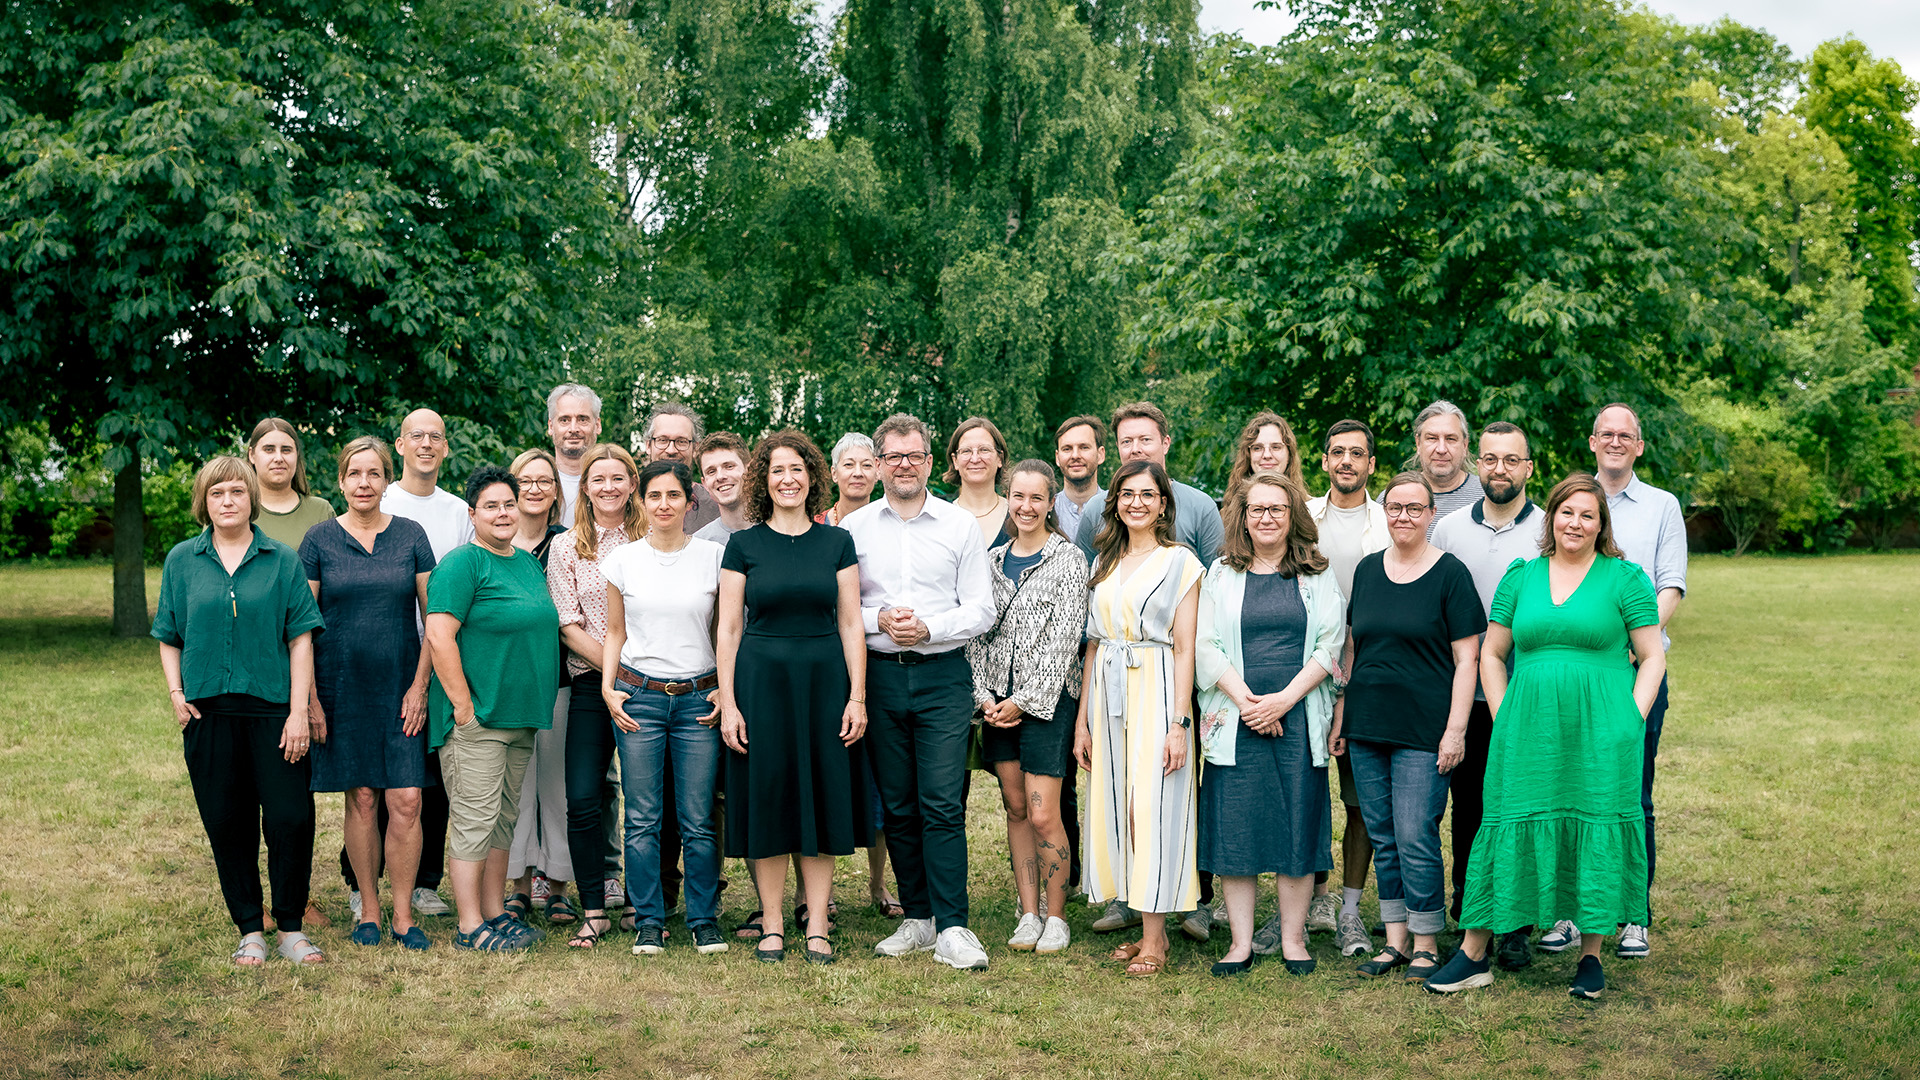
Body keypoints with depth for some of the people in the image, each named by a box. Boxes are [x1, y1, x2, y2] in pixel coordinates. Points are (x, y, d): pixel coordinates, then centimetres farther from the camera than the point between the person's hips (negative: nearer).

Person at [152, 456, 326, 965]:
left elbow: (300, 638, 0)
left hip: (272, 709, -1)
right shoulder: (182, 561, 8)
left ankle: (290, 928, 11)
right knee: (228, 826, 6)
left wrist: (299, 712, -6)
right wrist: (176, 693, -1)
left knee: (291, 819, -5)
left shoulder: (281, 560, 3)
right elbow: (169, 638, 14)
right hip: (209, 713, 2)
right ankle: (250, 930, 18)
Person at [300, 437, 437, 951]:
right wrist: (309, 696, -4)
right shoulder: (320, 539, 1)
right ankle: (368, 910, 18)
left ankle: (403, 913, 6)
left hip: (401, 688, 1)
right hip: (342, 689, 0)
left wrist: (420, 685, -3)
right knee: (362, 800, 5)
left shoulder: (410, 536, 3)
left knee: (406, 801, -5)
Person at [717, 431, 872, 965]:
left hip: (825, 679, 1)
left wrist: (857, 696, -3)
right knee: (768, 798, 1)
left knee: (823, 797, 3)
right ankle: (772, 927, 11)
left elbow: (850, 624, 5)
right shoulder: (743, 545, 2)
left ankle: (817, 928, 9)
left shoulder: (837, 542, 6)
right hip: (761, 680, -1)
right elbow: (728, 630, 1)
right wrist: (728, 702, -6)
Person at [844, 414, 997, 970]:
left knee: (942, 804, -10)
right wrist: (878, 621, -10)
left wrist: (927, 627, -13)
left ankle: (951, 928, -8)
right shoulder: (853, 527, 8)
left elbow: (980, 609, 2)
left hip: (943, 676, -2)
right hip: (880, 676, 2)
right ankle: (917, 919, 16)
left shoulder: (960, 525, 5)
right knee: (898, 805, 6)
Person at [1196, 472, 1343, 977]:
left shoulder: (1317, 575, 7)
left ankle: (1293, 939, 12)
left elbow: (1330, 645, 1)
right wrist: (1244, 698, -10)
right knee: (1234, 829, 0)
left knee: (1298, 826, 1)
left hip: (1298, 719, 0)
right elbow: (1205, 646, 3)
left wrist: (1286, 698, -11)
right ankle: (1241, 941, 9)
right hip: (1235, 721, 1)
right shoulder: (1221, 574, 9)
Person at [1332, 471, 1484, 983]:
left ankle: (1426, 945, 8)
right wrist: (1340, 715, 13)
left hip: (1424, 731, -5)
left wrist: (1456, 729, -11)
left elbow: (1467, 658, -6)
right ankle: (1395, 940, 19)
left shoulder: (1450, 574, -4)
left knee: (1416, 839, -5)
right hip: (1367, 729, 5)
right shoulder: (1367, 570, 11)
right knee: (1383, 838, 9)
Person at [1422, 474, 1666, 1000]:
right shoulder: (1521, 577, 11)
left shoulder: (1625, 579, 3)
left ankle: (1590, 956, 16)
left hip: (1600, 732, -2)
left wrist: (1630, 724, -7)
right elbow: (1492, 655, 15)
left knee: (1596, 833, 2)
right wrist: (1504, 719, 4)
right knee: (1511, 829, 2)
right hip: (1528, 732, 2)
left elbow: (1653, 658, 3)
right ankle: (1474, 955, 8)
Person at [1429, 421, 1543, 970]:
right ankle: (1467, 920, 18)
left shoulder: (1550, 530, 2)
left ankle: (1516, 929, 12)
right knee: (1468, 808, 7)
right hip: (1465, 697, 2)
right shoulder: (1448, 529, 8)